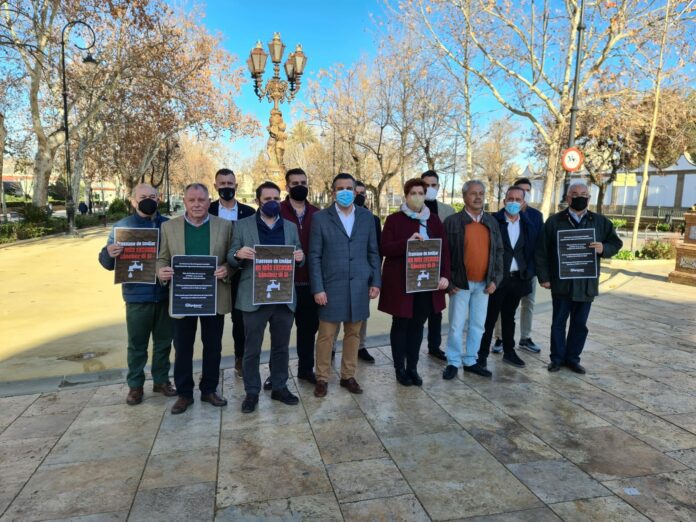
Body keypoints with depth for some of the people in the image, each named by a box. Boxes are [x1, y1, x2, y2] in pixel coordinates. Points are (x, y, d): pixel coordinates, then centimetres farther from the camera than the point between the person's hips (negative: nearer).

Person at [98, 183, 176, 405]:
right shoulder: (122, 226, -2)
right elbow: (107, 263, -3)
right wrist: (109, 253, -27)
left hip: (165, 295, 2)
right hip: (137, 296, -2)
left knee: (163, 341, 13)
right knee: (137, 344, 8)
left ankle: (161, 380, 28)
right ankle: (135, 385, 22)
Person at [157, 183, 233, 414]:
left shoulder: (225, 226, 1)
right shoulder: (169, 226, 3)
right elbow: (162, 258, 5)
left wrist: (227, 269, -20)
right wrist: (161, 271, -17)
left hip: (214, 297, 0)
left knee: (213, 347, 11)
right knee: (182, 348, 9)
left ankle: (209, 389, 28)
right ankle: (184, 393, 25)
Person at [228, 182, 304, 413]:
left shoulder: (291, 227, 10)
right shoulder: (243, 225, 2)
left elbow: (299, 259, 11)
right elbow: (231, 259, 1)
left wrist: (300, 257, -13)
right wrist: (239, 254, -22)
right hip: (254, 297, -2)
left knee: (281, 347, 14)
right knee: (252, 349, 7)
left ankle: (279, 387, 29)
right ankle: (252, 392, 22)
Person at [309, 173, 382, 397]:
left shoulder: (366, 216, 6)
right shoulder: (320, 218, -3)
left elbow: (373, 252, 9)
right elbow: (314, 256, -4)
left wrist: (375, 282, 3)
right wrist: (317, 288, -9)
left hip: (359, 286, 3)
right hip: (331, 286, -3)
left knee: (353, 333, 11)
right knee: (326, 335, 4)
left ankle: (348, 376, 26)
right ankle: (322, 378, 20)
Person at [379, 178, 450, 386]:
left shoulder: (434, 220, 10)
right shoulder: (394, 219, -1)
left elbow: (444, 249, 7)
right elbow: (385, 248, -8)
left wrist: (444, 275, -5)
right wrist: (406, 243, -23)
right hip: (400, 282, -3)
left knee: (417, 325, 10)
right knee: (400, 325, 6)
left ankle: (412, 368, 23)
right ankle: (400, 369, 18)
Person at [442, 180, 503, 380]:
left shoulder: (491, 222, 8)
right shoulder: (452, 221, -6)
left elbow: (498, 252, 9)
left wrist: (495, 279, 1)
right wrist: (449, 282, -10)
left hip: (484, 284, 4)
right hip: (461, 283, -4)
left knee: (478, 325, 12)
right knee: (456, 326, 3)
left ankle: (470, 361, 25)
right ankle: (453, 362, 17)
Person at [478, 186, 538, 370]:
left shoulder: (528, 225, 6)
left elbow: (531, 251, 10)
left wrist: (529, 272, -1)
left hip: (517, 278, 5)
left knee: (509, 317, 18)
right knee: (489, 318, 3)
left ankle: (509, 352, 30)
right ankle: (482, 354, 13)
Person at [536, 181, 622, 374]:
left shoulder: (600, 221, 7)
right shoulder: (554, 221, -1)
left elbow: (616, 243, 10)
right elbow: (542, 251, -2)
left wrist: (603, 248, -13)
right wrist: (544, 277, -7)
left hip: (587, 283, 2)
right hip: (561, 282, -2)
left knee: (580, 324, 10)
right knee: (559, 322, 7)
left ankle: (573, 357, 24)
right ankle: (557, 358, 20)